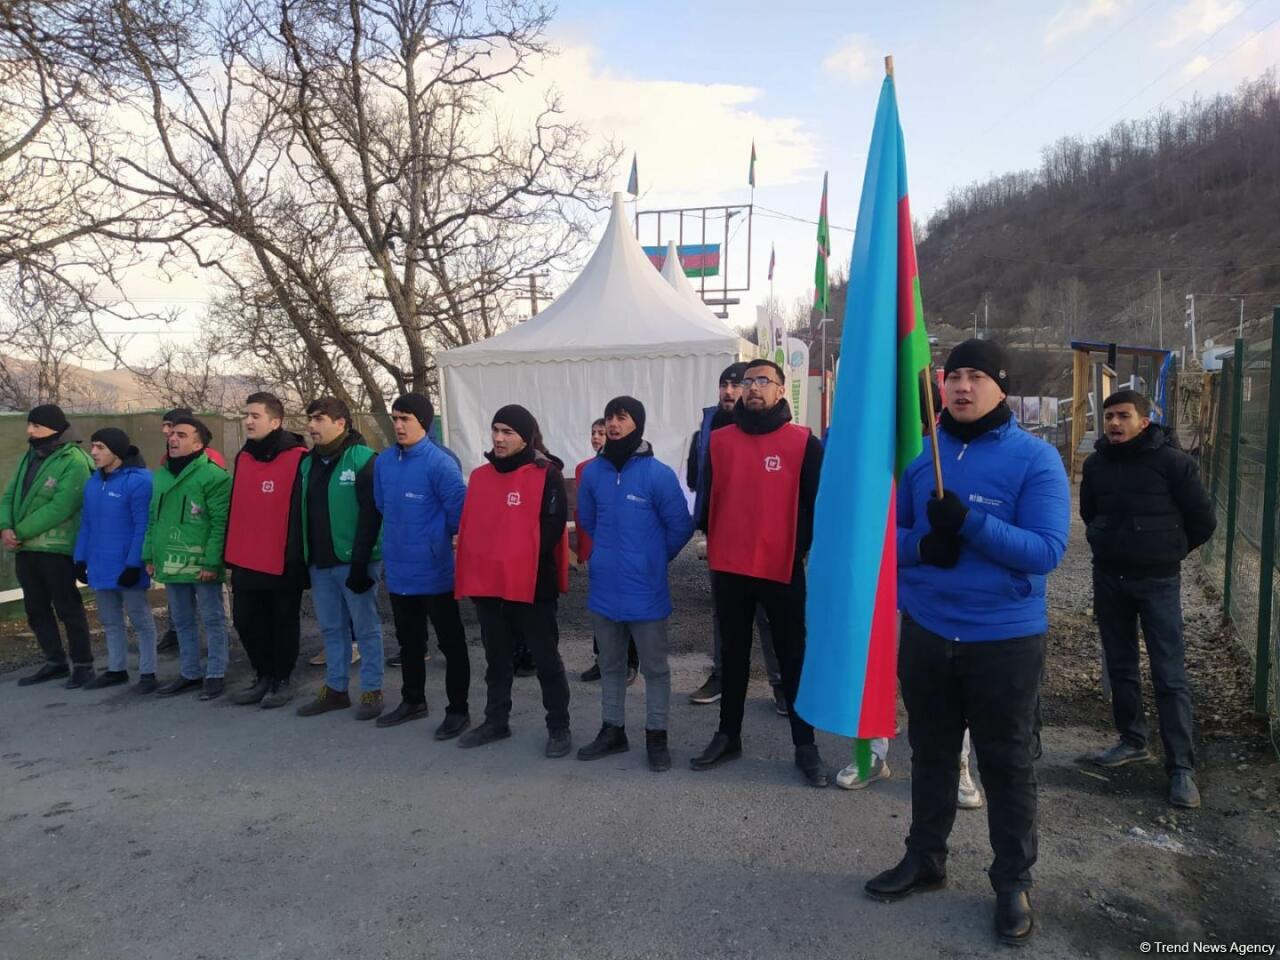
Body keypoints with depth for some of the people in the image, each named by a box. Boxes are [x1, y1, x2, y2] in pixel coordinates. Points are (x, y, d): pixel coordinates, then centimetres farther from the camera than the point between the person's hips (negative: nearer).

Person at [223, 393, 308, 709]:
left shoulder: (298, 459, -12)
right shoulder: (243, 458, 10)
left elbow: (303, 513, -13)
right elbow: (236, 508, 17)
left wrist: (296, 557, -16)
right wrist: (231, 553, 15)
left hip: (283, 563, -7)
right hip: (246, 562, 7)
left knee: (283, 624, 8)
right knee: (245, 621, 14)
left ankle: (282, 680, 24)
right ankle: (264, 676, 31)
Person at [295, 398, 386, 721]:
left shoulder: (363, 459, -10)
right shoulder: (308, 463, 12)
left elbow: (371, 514, -16)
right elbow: (303, 514, 17)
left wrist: (361, 561, -20)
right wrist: (303, 559, 12)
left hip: (353, 561, -7)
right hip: (320, 563, 7)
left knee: (366, 628, 3)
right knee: (332, 629, 14)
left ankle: (372, 691, 13)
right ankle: (335, 689, 25)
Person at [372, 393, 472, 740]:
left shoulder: (440, 463, -18)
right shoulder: (383, 461, 3)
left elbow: (460, 510, -16)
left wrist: (437, 539, -2)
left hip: (434, 570, -7)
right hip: (398, 570, 7)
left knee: (450, 642, 5)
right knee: (408, 640, 21)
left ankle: (458, 710, 17)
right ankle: (413, 701, 38)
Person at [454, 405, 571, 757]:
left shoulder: (546, 475, -8)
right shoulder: (480, 476, 10)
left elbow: (552, 528, -13)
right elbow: (468, 526, 12)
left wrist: (525, 564, -15)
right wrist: (472, 570, 3)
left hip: (532, 584, -6)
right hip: (487, 582, 6)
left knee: (545, 657, 5)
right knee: (496, 658, 18)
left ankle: (559, 727, 17)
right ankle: (496, 721, 33)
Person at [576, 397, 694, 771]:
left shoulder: (658, 474, -12)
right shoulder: (592, 471, 1)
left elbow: (681, 526, -6)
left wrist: (652, 559, 5)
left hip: (645, 590, -4)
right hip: (604, 589, 5)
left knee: (654, 667, 8)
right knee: (611, 665, 17)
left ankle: (656, 736, 22)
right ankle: (613, 730, 32)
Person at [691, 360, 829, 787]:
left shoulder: (804, 443, -4)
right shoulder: (719, 440, 5)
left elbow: (815, 503, -3)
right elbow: (708, 497, 10)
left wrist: (802, 550, -7)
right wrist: (714, 543, 5)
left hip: (783, 569, -3)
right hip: (729, 568, 3)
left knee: (793, 657, 7)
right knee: (734, 655, 16)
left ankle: (805, 746, 18)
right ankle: (728, 736, 28)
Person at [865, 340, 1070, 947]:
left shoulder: (1035, 458, -10)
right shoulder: (919, 452, 2)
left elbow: (1047, 550, -17)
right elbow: (892, 529, 6)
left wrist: (969, 522, -29)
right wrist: (919, 544, -17)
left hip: (1005, 637, -3)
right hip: (924, 630, 4)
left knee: (1006, 763, 11)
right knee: (930, 752, 19)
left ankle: (1013, 882, 31)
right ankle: (924, 859, 38)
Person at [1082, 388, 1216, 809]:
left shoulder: (1172, 461, -10)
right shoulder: (1096, 464, 2)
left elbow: (1202, 520, -2)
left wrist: (1168, 551, 8)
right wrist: (1113, 545, 13)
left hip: (1158, 581, -4)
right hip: (1108, 578, 4)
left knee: (1169, 676, -3)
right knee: (1120, 667, 14)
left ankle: (1181, 766, 4)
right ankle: (1133, 740, 29)